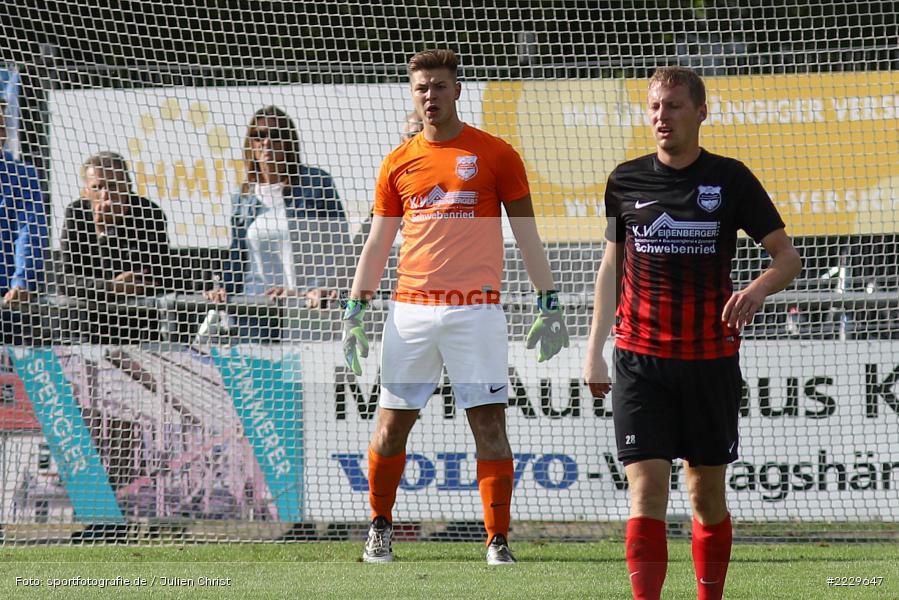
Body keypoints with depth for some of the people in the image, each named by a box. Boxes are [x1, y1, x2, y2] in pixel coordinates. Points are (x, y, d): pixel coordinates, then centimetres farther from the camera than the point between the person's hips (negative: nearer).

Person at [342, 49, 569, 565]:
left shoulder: (496, 155, 3)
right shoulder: (399, 162, 10)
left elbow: (527, 234, 5)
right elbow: (378, 244, 15)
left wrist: (550, 304, 0)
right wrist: (356, 310, 7)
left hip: (476, 309, -2)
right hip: (411, 309, 2)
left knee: (490, 425, -6)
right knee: (391, 426, 3)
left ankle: (498, 540, -2)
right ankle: (380, 528, 20)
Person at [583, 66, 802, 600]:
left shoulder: (730, 179, 0)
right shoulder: (626, 181, 5)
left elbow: (788, 256, 1)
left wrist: (758, 291, -21)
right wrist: (595, 349, 12)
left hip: (710, 359, 0)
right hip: (640, 358, 0)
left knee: (708, 496, 8)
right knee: (647, 491, -11)